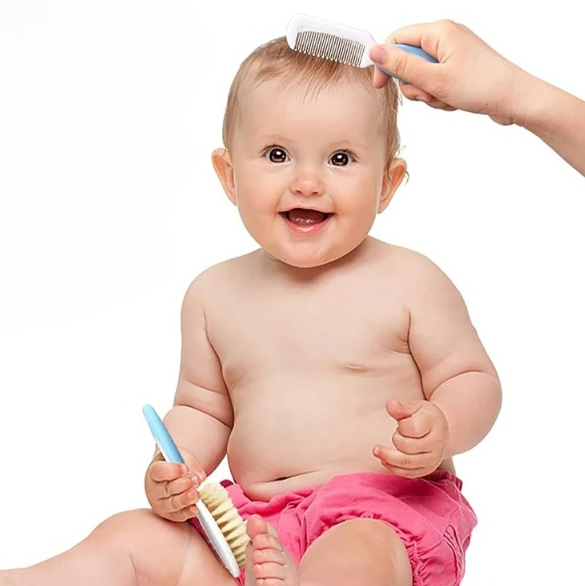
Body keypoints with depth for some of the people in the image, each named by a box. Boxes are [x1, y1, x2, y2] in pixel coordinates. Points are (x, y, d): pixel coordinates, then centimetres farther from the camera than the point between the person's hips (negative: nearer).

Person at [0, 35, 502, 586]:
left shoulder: (411, 283, -5)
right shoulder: (216, 294, 7)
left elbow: (475, 381, 1)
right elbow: (203, 408, 18)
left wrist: (441, 429, -21)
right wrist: (175, 469, -3)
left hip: (387, 510, -4)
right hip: (253, 517, 4)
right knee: (131, 539, -7)